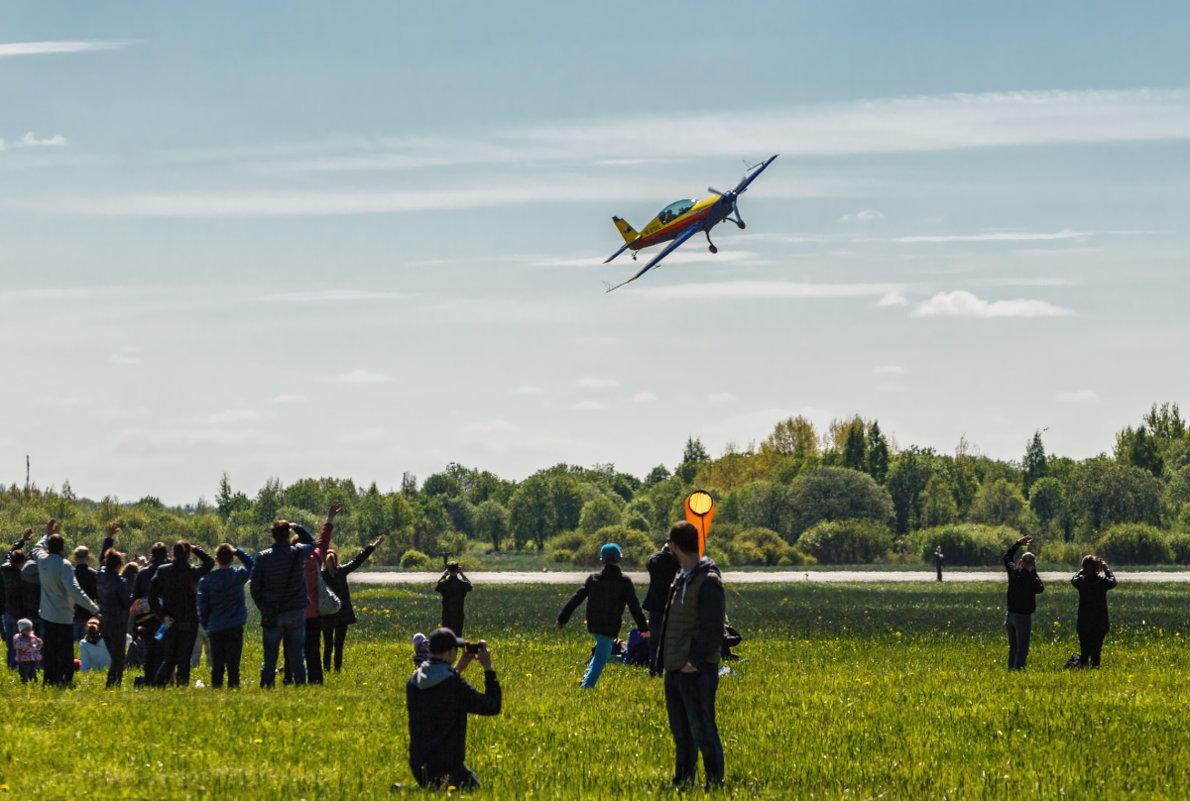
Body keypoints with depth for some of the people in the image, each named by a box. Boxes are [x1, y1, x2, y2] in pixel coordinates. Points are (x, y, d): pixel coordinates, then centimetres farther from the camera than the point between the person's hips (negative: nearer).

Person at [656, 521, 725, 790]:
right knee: (681, 732, 16)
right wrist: (668, 661, 13)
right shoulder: (681, 579, 15)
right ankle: (682, 783, 25)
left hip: (697, 671, -9)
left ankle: (715, 785, -1)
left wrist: (694, 662, -18)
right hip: (675, 670, 9)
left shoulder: (707, 581, -14)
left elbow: (714, 631, -18)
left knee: (703, 732, -6)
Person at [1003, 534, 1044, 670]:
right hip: (1023, 617, -6)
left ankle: (1011, 668, 19)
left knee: (1013, 647, 17)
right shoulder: (1031, 579, -18)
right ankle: (1018, 669, -10)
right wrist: (1034, 572, 5)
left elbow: (1007, 556, 17)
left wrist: (1019, 543, 22)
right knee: (1022, 648, -3)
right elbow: (1041, 589, 5)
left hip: (1010, 614, 6)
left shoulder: (1014, 571, -3)